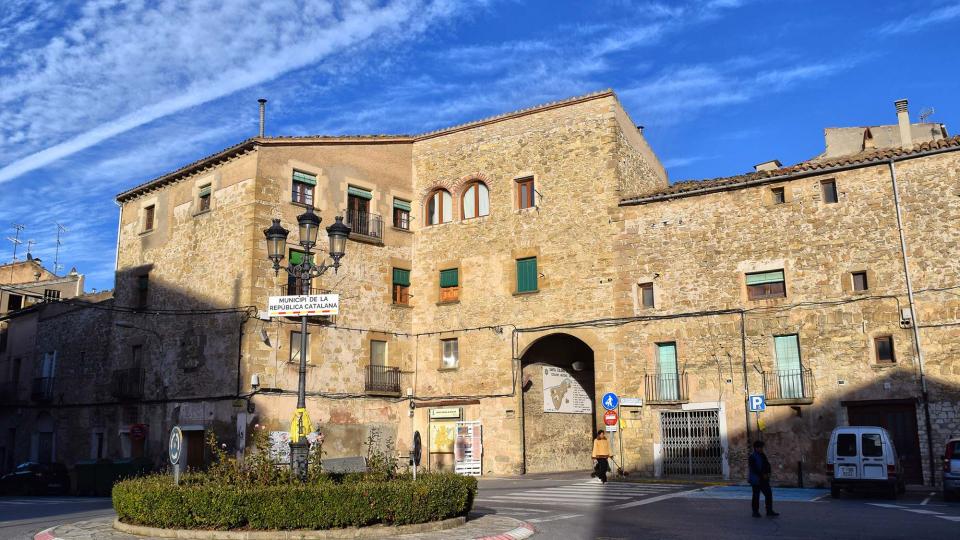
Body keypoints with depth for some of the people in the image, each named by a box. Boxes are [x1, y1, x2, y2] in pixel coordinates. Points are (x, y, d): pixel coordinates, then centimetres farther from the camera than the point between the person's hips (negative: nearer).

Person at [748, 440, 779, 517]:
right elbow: (754, 468, -18)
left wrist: (767, 473, -6)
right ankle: (755, 512, 10)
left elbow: (767, 465, 11)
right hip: (756, 480, -7)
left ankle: (769, 511, 12)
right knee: (756, 496, 1)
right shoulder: (752, 457, -11)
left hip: (764, 479, 7)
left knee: (769, 494, 4)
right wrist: (763, 475, -17)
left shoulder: (763, 456, 11)